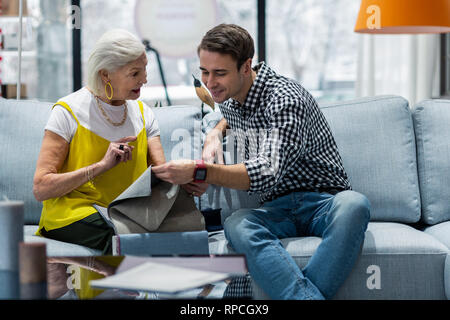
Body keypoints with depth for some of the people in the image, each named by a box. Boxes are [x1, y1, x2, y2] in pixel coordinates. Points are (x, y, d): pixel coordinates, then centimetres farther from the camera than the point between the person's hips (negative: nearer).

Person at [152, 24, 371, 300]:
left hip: (325, 204, -5)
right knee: (236, 225, -32)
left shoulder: (286, 99, -17)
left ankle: (292, 294, -43)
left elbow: (268, 172, -29)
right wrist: (216, 132, 15)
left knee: (354, 204, -41)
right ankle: (309, 297, -44)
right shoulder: (228, 99, 10)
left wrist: (198, 171, -35)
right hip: (278, 209, 5)